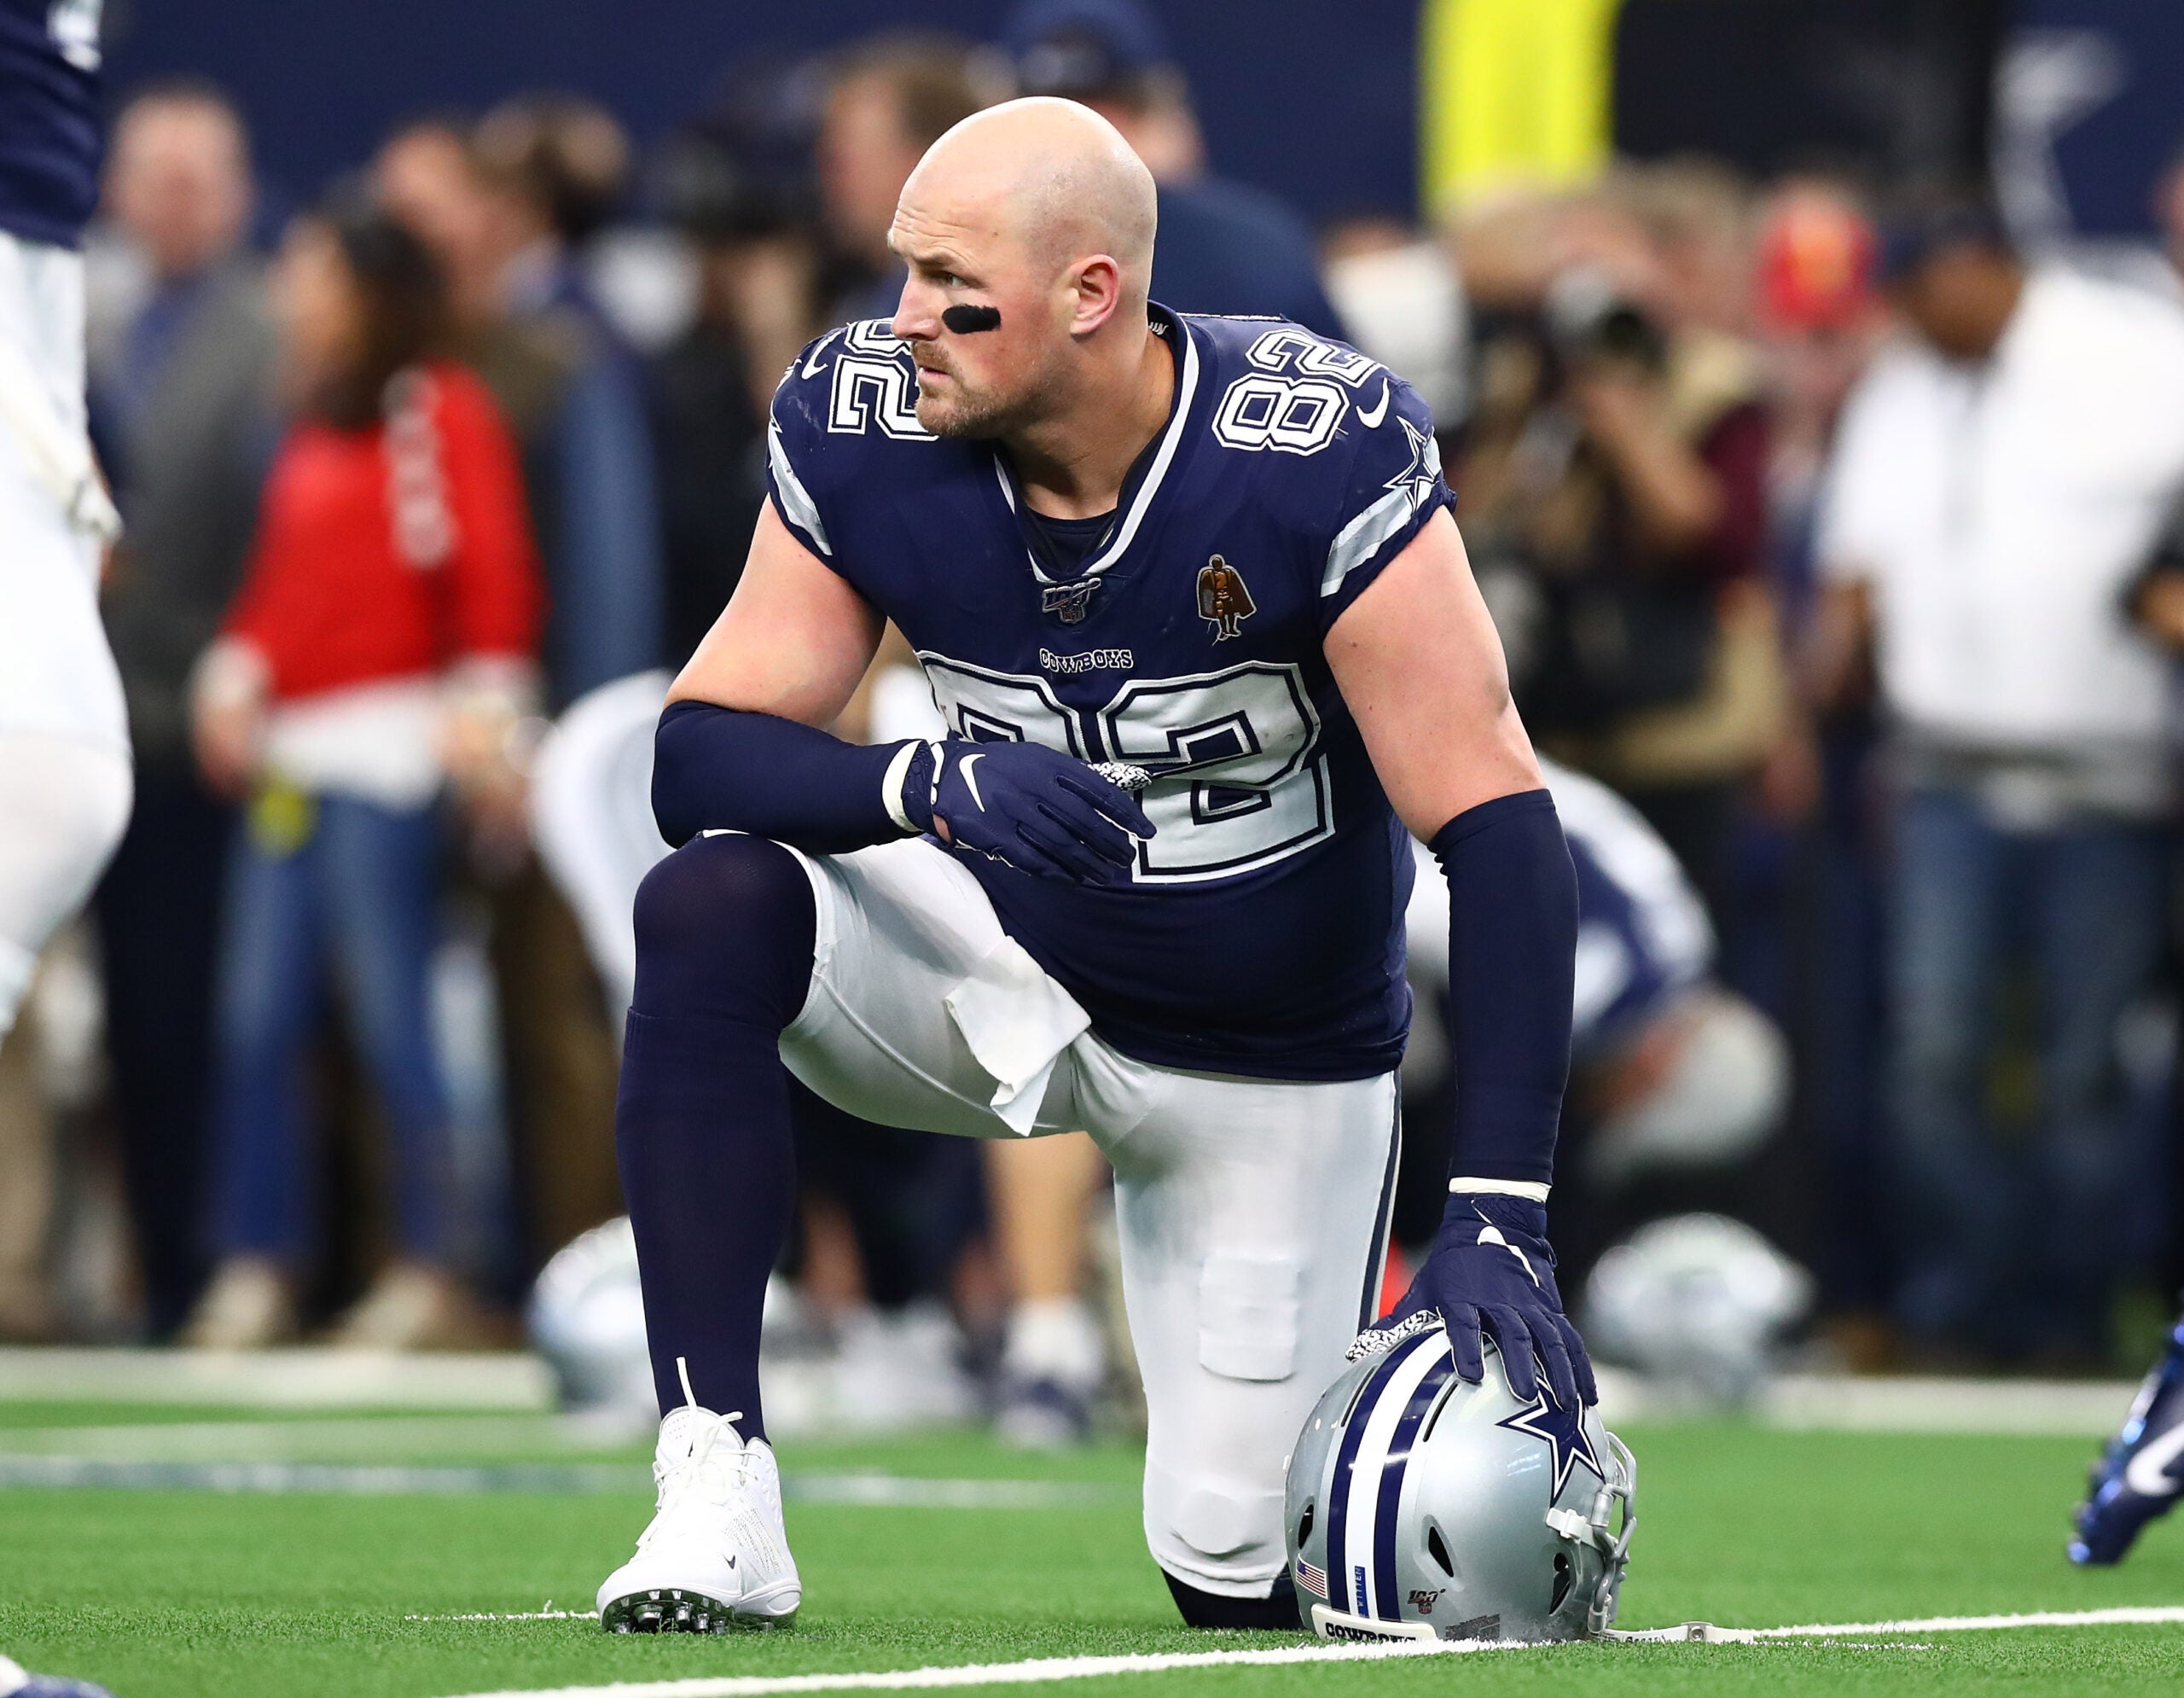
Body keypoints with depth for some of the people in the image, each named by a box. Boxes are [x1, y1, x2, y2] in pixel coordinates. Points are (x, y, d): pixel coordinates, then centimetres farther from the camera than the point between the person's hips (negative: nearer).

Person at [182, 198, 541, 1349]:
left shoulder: (443, 411, -2)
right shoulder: (311, 430, 21)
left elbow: (494, 566, -10)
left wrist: (484, 700, -18)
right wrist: (235, 674, 9)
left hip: (385, 745, -8)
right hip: (284, 754, 8)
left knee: (389, 1014, -9)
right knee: (257, 1018, 3)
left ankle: (430, 1272, -5)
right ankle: (258, 1269, 5)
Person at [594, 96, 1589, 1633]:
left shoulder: (1315, 456, -29)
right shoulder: (864, 427, -17)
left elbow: (1497, 828, -29)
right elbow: (700, 757, -17)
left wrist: (1501, 1209, -36)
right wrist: (928, 785, -40)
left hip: (1261, 1068, -2)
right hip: (1007, 960, 2)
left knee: (1246, 1578, -4)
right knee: (710, 905, -28)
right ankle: (717, 1501, -27)